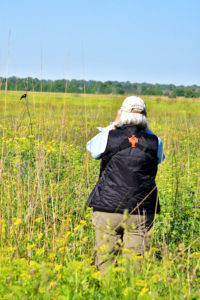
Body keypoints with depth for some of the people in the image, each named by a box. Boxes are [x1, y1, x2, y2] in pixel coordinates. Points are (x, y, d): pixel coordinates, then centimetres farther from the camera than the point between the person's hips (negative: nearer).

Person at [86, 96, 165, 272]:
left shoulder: (109, 137, -6)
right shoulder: (155, 142, -1)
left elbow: (91, 147, 16)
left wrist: (114, 125, 21)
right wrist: (145, 130, 21)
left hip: (108, 209, -1)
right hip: (141, 211, 2)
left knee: (105, 259, 6)